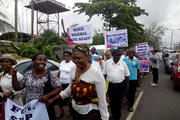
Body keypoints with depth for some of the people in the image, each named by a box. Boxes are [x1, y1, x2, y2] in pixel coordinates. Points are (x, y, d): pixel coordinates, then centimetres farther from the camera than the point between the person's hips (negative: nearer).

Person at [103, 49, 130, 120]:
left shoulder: (123, 63, -1)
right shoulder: (107, 63, -2)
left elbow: (127, 75, 5)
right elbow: (105, 74, 3)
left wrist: (127, 84, 5)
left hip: (121, 85, 0)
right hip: (110, 84, 1)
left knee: (118, 102, 7)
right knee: (112, 101, 13)